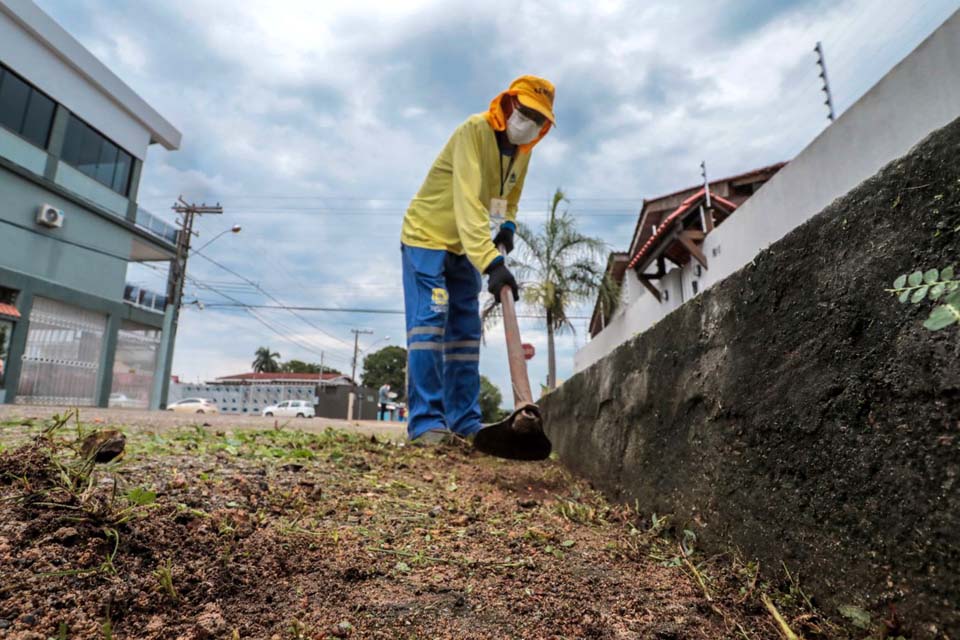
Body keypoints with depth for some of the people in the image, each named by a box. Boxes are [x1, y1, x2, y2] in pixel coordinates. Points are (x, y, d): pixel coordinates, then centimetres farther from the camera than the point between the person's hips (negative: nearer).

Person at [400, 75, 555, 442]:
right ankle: (426, 421, -13)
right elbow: (467, 200, -36)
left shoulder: (523, 151, 3)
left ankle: (465, 422, 7)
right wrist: (491, 262, -46)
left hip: (465, 248, 8)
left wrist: (508, 226, 0)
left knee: (466, 332, 3)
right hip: (426, 236, -7)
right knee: (429, 322, -17)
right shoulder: (474, 131, -21)